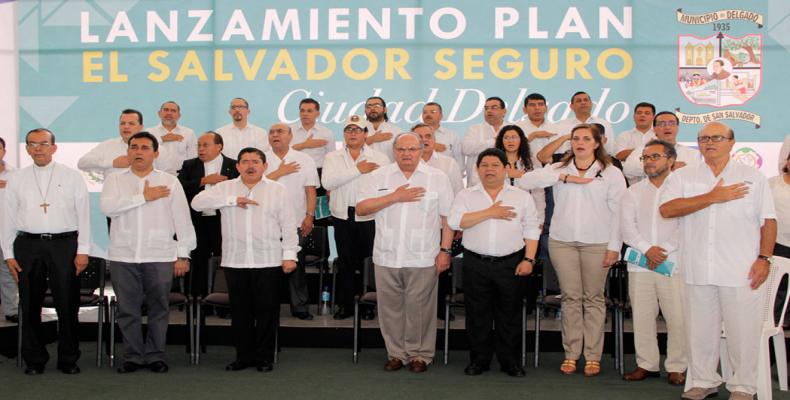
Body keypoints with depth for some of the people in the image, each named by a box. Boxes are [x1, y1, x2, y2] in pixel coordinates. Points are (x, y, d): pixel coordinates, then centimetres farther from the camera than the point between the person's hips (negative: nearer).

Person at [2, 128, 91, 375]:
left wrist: (83, 251, -4)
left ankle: (68, 359, 12)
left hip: (64, 244, -2)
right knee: (30, 306, 6)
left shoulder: (72, 177, 4)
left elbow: (83, 215, 2)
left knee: (68, 305, 1)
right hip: (28, 245, 2)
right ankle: (34, 360, 18)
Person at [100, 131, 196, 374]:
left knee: (159, 308, 4)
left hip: (160, 256, -1)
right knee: (128, 309, 6)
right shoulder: (115, 181, 9)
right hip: (123, 256, 1)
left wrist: (183, 254, -1)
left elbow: (182, 219, 4)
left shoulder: (170, 182, 7)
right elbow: (107, 207, -10)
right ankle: (132, 356, 18)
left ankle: (155, 355, 16)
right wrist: (143, 197, -11)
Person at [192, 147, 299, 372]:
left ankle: (264, 357, 13)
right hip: (235, 262, 1)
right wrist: (232, 200, -12)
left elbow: (288, 225, 4)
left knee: (267, 311, 2)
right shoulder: (225, 188, 8)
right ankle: (244, 355, 19)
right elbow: (197, 202, -6)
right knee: (240, 311, 8)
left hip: (269, 262, -1)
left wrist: (290, 255, -4)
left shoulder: (278, 190, 7)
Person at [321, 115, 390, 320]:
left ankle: (367, 304, 17)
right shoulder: (333, 157, 8)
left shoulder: (380, 158, 3)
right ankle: (345, 304, 20)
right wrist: (357, 170, -13)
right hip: (342, 217, 2)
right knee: (346, 263, 9)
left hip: (370, 218, -2)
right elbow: (327, 182, -10)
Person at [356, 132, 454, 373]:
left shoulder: (438, 178, 4)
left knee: (419, 308, 2)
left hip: (422, 259, -2)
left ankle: (421, 354, 16)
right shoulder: (378, 177, 7)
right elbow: (361, 208, -3)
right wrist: (395, 197, -10)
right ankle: (396, 353, 21)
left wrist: (445, 250, -4)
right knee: (390, 307, 8)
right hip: (386, 257, 2)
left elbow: (447, 217, 3)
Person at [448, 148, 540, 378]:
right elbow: (454, 221, -10)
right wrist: (489, 213, -12)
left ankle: (510, 360, 18)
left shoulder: (522, 196, 8)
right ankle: (479, 359, 18)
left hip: (511, 264, 0)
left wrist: (528, 259, -5)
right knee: (478, 315, 6)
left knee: (509, 315, 6)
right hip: (476, 264, 0)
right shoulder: (466, 196, 6)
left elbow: (531, 230, 5)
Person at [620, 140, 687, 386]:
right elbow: (627, 227, 3)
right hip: (640, 264, 3)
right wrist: (647, 249, -12)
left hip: (674, 264, -3)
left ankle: (676, 367, 6)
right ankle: (647, 365, 14)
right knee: (642, 316, 4)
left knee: (678, 318, -5)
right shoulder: (633, 192, 13)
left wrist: (663, 252, -11)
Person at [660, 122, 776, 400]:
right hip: (698, 271, 2)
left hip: (742, 272, -1)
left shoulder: (753, 177, 9)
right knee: (700, 330, 9)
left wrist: (764, 258, -5)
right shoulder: (682, 177, 9)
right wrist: (713, 197, -10)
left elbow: (769, 221, 6)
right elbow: (667, 209, -8)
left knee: (743, 331, 1)